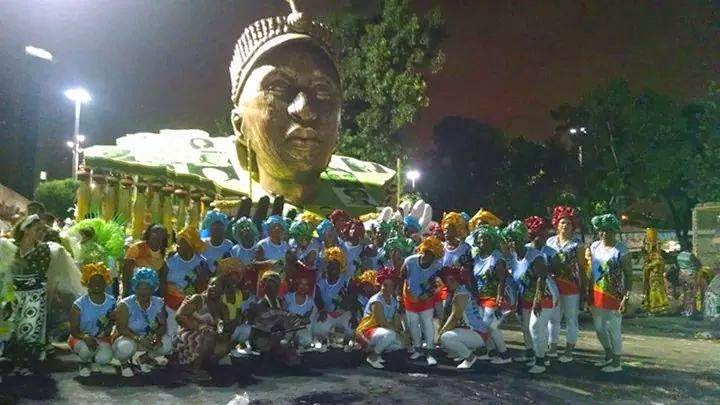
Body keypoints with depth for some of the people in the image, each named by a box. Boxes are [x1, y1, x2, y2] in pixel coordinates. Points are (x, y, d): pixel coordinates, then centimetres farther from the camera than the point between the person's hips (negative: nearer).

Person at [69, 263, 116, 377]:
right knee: (86, 348, -37)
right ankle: (84, 363, 2)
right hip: (81, 338, -2)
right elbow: (73, 330, -16)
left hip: (101, 338, 2)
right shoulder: (79, 305, -16)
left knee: (105, 358, -28)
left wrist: (108, 330, -15)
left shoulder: (111, 301, -7)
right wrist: (85, 337, -36)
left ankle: (93, 360, 12)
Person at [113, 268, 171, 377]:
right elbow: (121, 328, -22)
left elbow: (162, 325, -3)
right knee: (126, 346, -37)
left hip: (149, 339, 4)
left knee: (167, 343, -21)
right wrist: (138, 338, -36)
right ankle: (124, 363, 3)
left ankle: (144, 359, 11)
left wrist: (158, 337, -26)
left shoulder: (158, 303, -4)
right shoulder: (125, 305, -16)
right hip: (128, 338, -4)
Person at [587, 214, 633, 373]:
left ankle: (617, 363, 18)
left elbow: (629, 275, -11)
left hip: (613, 296, -7)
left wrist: (626, 297, -18)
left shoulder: (621, 250, -11)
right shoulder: (595, 246, 7)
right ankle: (608, 356, 37)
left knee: (613, 329, 3)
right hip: (596, 294, 7)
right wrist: (588, 292, 13)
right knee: (599, 328, 17)